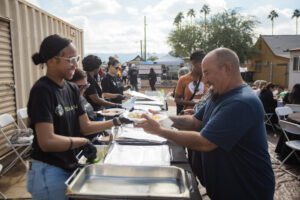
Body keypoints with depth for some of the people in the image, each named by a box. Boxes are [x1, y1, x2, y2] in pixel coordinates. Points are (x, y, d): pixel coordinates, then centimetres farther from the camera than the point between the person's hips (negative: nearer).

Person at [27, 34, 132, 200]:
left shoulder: (72, 89, 3)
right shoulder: (42, 91, -20)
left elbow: (85, 126, 5)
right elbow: (47, 141, -27)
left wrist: (115, 122, -4)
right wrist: (83, 142, -16)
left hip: (70, 167, 7)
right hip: (48, 172, -7)